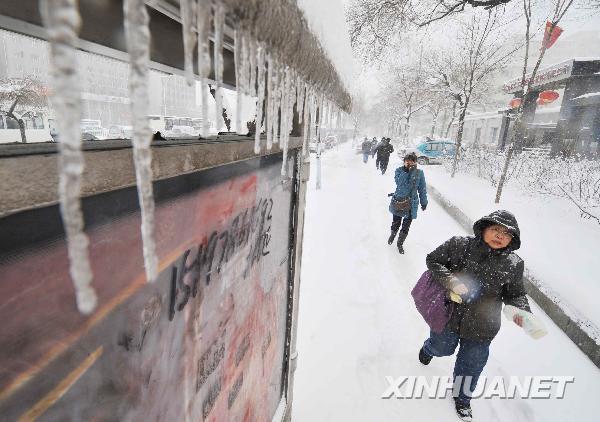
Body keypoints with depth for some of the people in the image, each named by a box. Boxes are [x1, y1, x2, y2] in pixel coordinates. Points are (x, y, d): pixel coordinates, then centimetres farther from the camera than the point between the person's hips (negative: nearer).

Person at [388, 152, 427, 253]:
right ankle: (392, 235, 50)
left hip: (411, 204, 0)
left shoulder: (419, 173, -7)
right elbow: (399, 182, -25)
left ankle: (400, 243, 34)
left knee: (406, 226, 9)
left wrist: (424, 202, 6)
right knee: (396, 222, 16)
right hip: (398, 201, 0)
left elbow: (422, 189, 1)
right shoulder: (399, 170, -8)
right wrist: (407, 171, -30)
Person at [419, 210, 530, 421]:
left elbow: (515, 293, 5)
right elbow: (433, 260, -10)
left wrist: (521, 310, -15)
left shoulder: (514, 265, -6)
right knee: (442, 348, 23)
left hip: (480, 328, 2)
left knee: (471, 365, 18)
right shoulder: (459, 244, -15)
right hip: (448, 316, -1)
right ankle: (428, 349, 64)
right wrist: (451, 281, -23)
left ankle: (462, 398, 49)